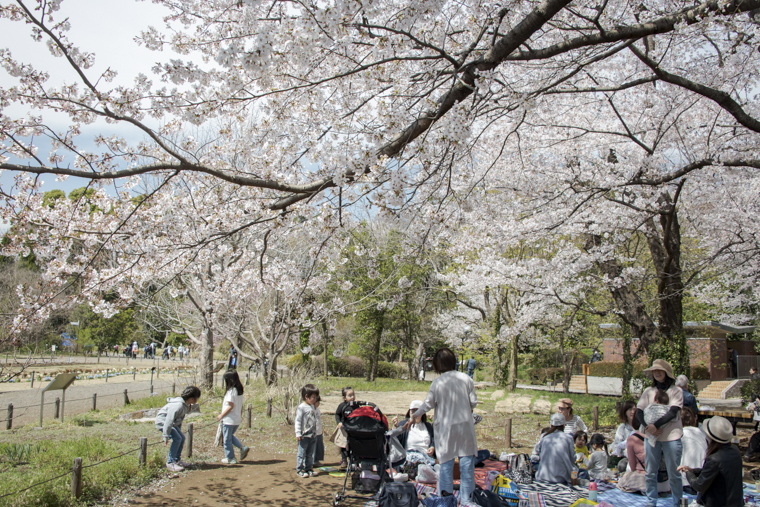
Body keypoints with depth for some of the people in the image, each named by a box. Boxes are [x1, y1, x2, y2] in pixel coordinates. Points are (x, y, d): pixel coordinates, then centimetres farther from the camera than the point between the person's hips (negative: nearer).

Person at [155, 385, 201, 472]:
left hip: (171, 423, 10)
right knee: (177, 438, -19)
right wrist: (166, 437, -27)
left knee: (182, 437, 6)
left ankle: (177, 459, 19)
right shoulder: (178, 405, -31)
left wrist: (179, 431, 19)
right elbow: (169, 421, -31)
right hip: (162, 421, -10)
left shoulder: (186, 405, 2)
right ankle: (170, 462, -9)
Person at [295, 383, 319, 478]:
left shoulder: (312, 406, 12)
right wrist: (298, 433, -18)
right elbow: (298, 421, -15)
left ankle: (308, 469, 23)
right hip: (304, 436, -8)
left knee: (310, 454, 14)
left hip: (312, 435, 8)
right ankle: (300, 470, 11)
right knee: (302, 454, 1)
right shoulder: (301, 407, -14)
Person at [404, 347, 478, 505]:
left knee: (446, 464, 9)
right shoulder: (466, 378, -3)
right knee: (466, 464, 9)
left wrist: (414, 417, 13)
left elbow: (428, 404, -2)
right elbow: (474, 402, 1)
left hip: (446, 428, -2)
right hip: (466, 426, 2)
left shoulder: (437, 382, -9)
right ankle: (465, 500, 15)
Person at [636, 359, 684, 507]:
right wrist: (648, 427, -15)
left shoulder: (676, 391, 0)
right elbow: (639, 412, 2)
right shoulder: (648, 391, 7)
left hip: (671, 437, -3)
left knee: (673, 474, 3)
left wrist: (655, 425, -22)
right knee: (650, 472, 8)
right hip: (652, 436, 3)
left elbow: (672, 413, -12)